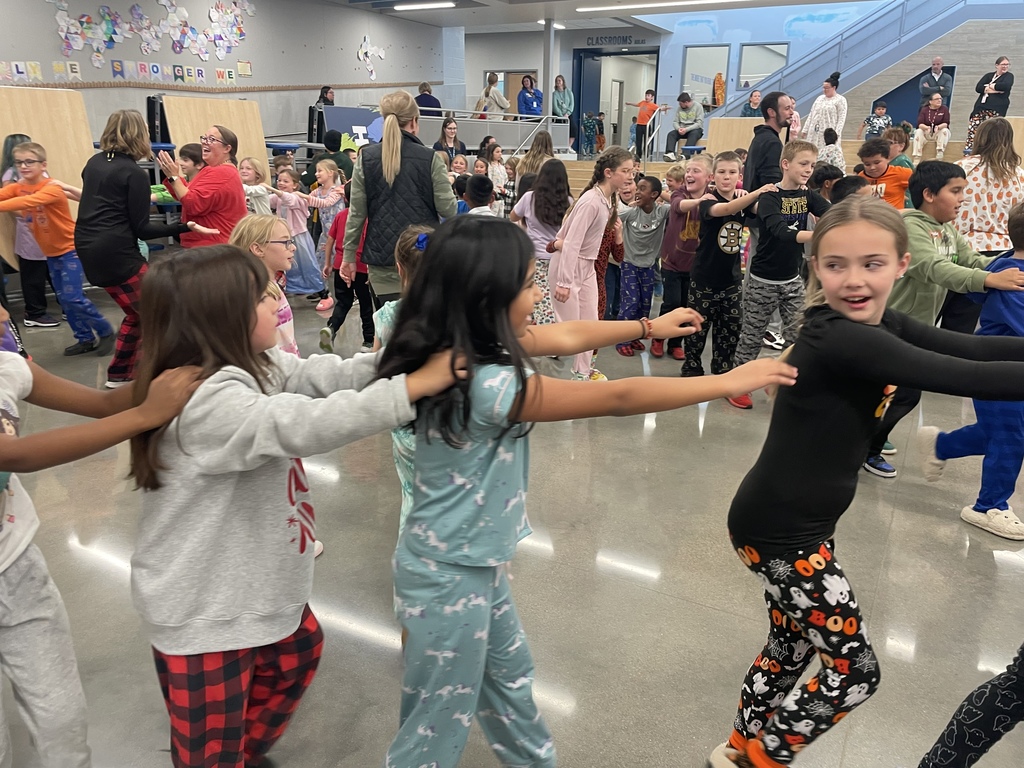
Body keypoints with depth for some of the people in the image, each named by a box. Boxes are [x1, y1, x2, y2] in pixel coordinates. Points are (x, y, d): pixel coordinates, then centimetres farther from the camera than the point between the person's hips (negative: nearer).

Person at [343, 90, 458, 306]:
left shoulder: (366, 158, 1)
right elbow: (448, 209, -4)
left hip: (381, 258, 1)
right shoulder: (429, 159, -5)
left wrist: (349, 256, 12)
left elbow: (356, 213, 3)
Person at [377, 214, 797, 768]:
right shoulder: (485, 387, -33)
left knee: (509, 676, 29)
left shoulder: (463, 348, -7)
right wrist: (728, 381, -15)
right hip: (449, 576, -9)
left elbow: (565, 337, 6)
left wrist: (648, 326, 16)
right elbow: (618, 399, -26)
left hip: (474, 561, 9)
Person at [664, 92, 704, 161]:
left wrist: (686, 129, -25)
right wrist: (678, 128, -19)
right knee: (671, 134, -22)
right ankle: (670, 153, -44)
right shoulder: (679, 108, 8)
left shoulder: (698, 107, -5)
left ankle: (685, 155, -54)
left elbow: (699, 123, -13)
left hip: (695, 129, -4)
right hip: (682, 130, 4)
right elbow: (675, 122, 6)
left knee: (693, 134, -38)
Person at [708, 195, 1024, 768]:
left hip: (798, 523, 9)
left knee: (792, 648, 24)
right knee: (856, 670, 5)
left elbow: (974, 348, 0)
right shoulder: (842, 339, -26)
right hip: (779, 530, -9)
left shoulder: (882, 325, 3)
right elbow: (966, 377, -30)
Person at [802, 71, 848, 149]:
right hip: (815, 133, 5)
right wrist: (805, 130, 12)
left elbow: (841, 119, -7)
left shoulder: (840, 100, 0)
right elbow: (811, 115, 18)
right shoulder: (820, 98, 17)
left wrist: (836, 133, -19)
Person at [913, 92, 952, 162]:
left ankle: (939, 158, -38)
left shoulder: (944, 109, 0)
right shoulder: (924, 109, 2)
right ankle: (916, 160, -37)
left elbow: (946, 124, -11)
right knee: (918, 131, -27)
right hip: (926, 133, 0)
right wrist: (927, 128, -34)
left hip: (939, 133, 0)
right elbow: (920, 124, -11)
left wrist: (938, 127, -34)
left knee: (945, 130, -30)